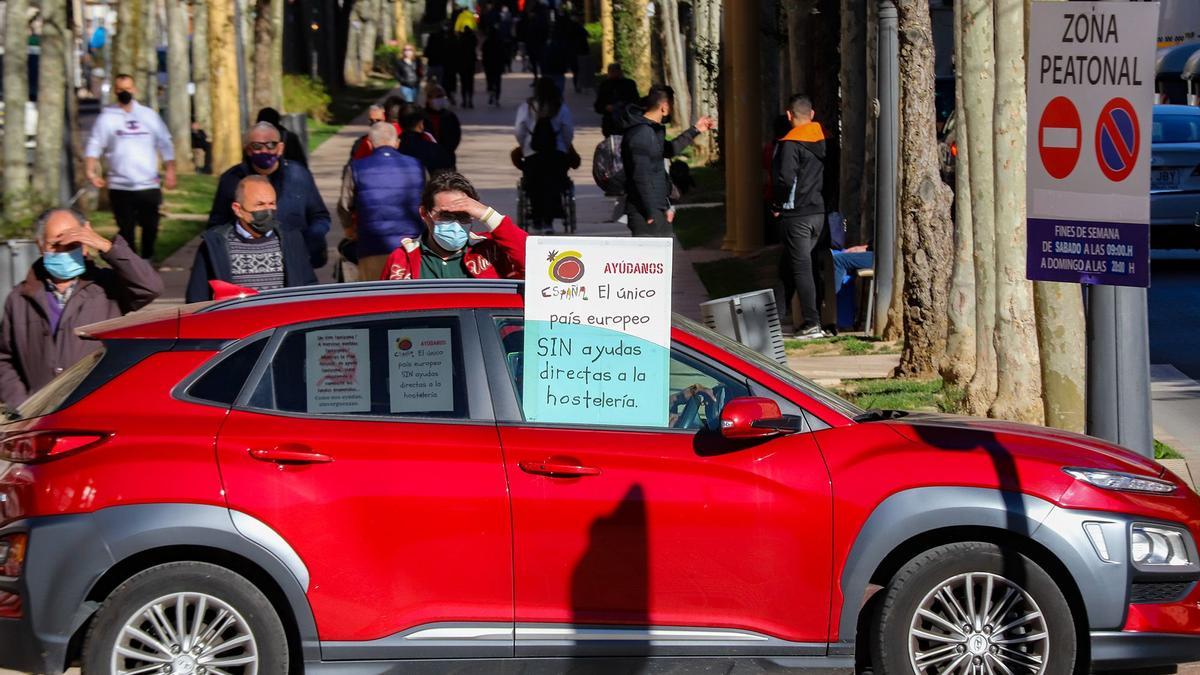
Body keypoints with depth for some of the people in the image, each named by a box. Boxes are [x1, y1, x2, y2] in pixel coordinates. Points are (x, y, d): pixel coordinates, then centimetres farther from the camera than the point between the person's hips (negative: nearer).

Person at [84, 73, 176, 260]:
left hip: (149, 185, 2)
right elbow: (94, 146, 0)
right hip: (120, 187, -2)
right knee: (126, 229, 1)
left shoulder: (149, 115, 8)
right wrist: (91, 171, -13)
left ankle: (147, 260, 24)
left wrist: (170, 171, 2)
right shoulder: (107, 117, 2)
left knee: (150, 227, 7)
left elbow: (165, 144, 10)